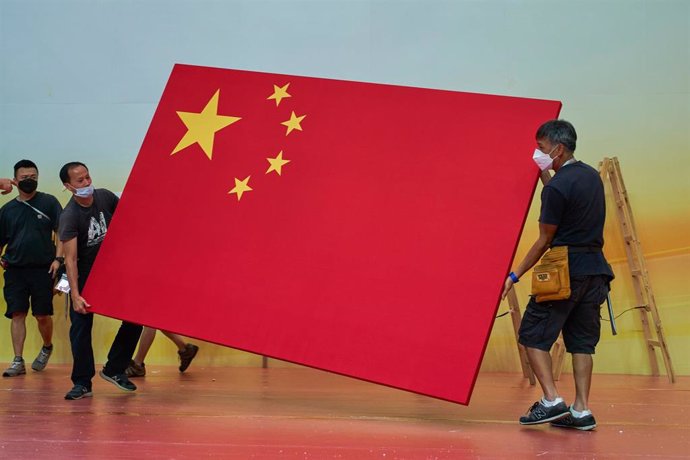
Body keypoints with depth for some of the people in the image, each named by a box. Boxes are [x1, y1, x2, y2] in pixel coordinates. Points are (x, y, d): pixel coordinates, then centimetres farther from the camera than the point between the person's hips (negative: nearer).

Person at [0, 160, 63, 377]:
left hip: (43, 269, -2)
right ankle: (18, 361, 5)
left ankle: (47, 348, 29)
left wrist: (58, 258, -10)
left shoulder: (49, 202, 2)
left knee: (43, 315, 2)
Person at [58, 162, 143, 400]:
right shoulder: (69, 216, -22)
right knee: (81, 326, -8)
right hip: (85, 277, -4)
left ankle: (114, 369, 14)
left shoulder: (105, 197, -8)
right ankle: (82, 383, 4)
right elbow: (70, 258, -27)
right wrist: (75, 295, -34)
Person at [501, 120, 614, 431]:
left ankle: (552, 400, -5)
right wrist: (544, 173, 27)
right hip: (596, 270, 8)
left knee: (533, 335, 3)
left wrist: (515, 275, -3)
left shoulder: (557, 187, -13)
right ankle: (582, 411, 8)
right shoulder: (591, 175, 11)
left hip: (565, 271, -8)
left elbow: (544, 240, -10)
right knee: (582, 340, 10)